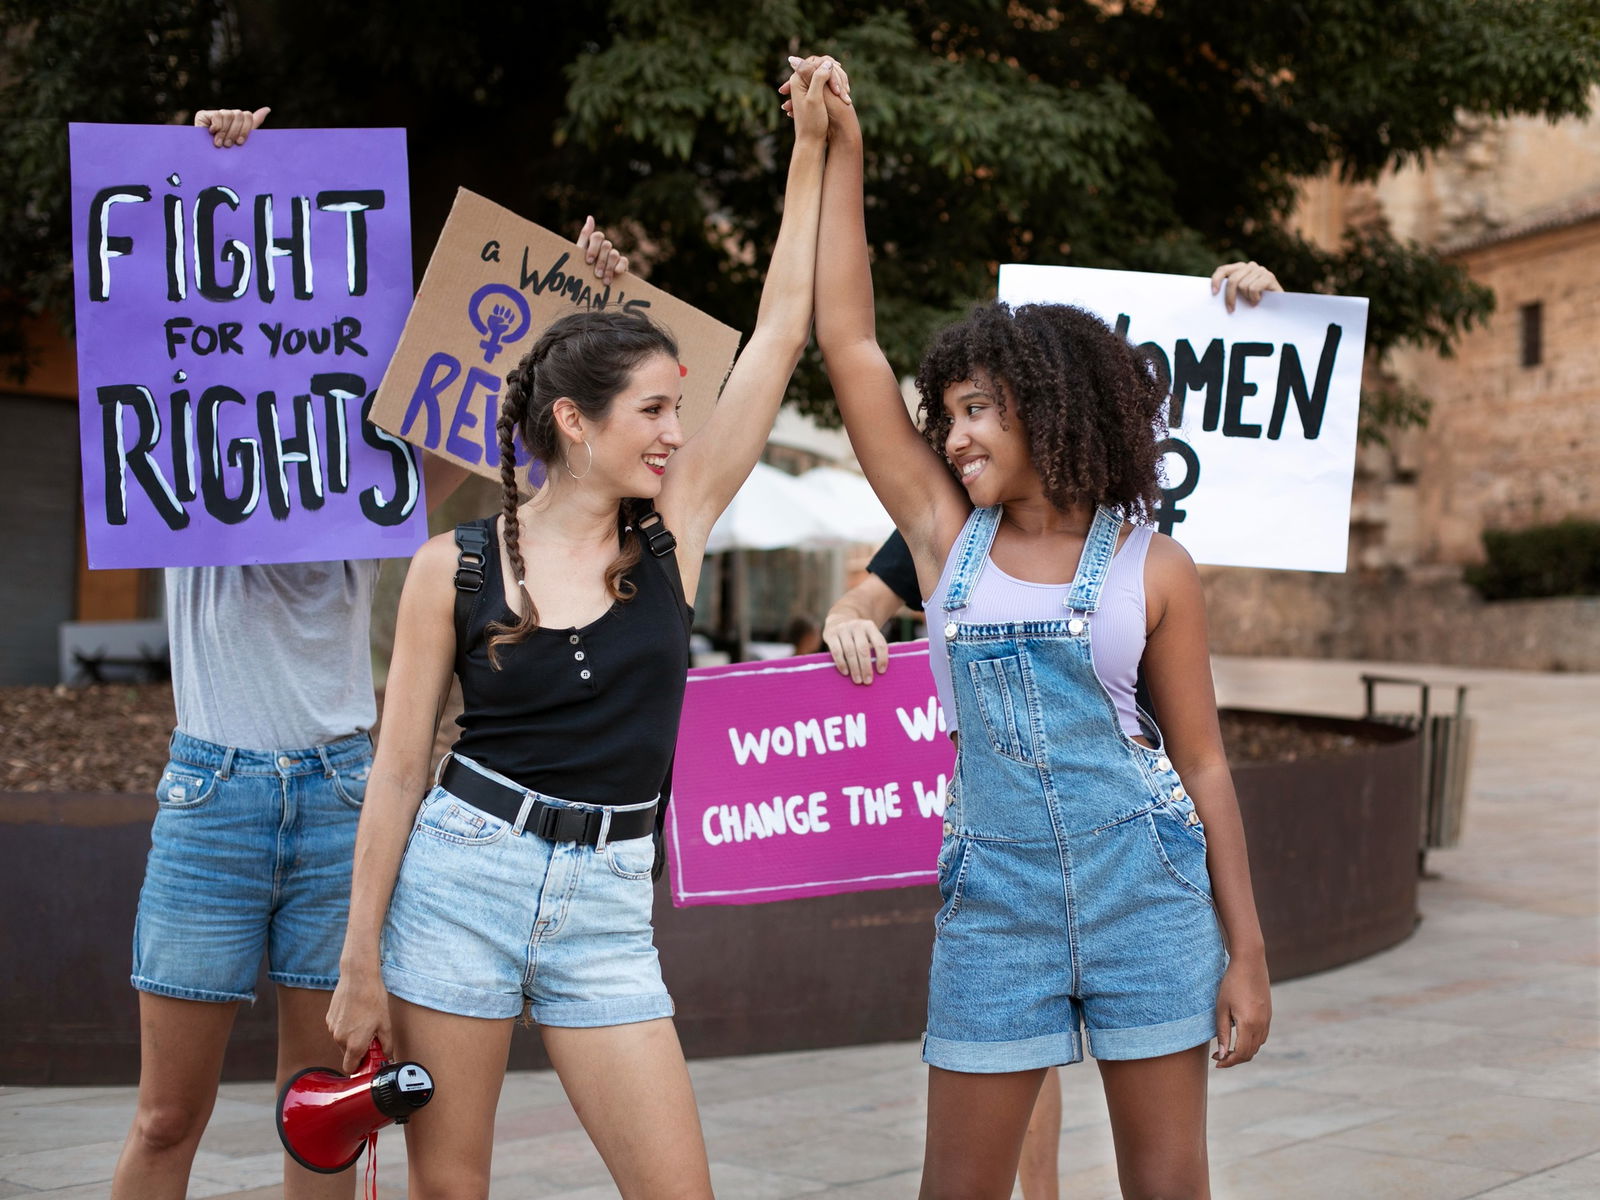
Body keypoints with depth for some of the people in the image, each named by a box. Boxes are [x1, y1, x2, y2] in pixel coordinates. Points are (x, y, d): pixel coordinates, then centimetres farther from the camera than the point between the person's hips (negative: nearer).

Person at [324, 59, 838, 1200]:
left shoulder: (674, 533, 1)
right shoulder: (455, 566, -3)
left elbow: (780, 334, 0)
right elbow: (400, 771, 0)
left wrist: (814, 149, 1)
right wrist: (360, 958, -1)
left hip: (607, 904, 2)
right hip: (459, 870, -2)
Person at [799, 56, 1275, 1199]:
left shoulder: (1152, 566, -2)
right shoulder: (947, 533, 3)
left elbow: (1202, 761, 2)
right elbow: (849, 342, 2)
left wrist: (1246, 951, 1)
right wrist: (841, 152, 2)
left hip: (1147, 885, -2)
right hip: (996, 892, 2)